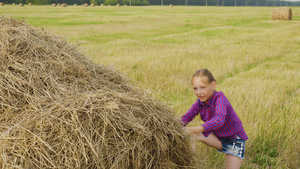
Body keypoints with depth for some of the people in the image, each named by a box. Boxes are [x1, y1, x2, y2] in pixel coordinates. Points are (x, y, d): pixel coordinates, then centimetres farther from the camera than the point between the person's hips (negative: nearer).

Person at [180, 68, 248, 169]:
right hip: (218, 138, 5)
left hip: (234, 138, -5)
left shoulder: (220, 99, -28)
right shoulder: (200, 102, -6)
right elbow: (187, 116, -9)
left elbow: (219, 120, -44)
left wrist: (198, 129, -56)